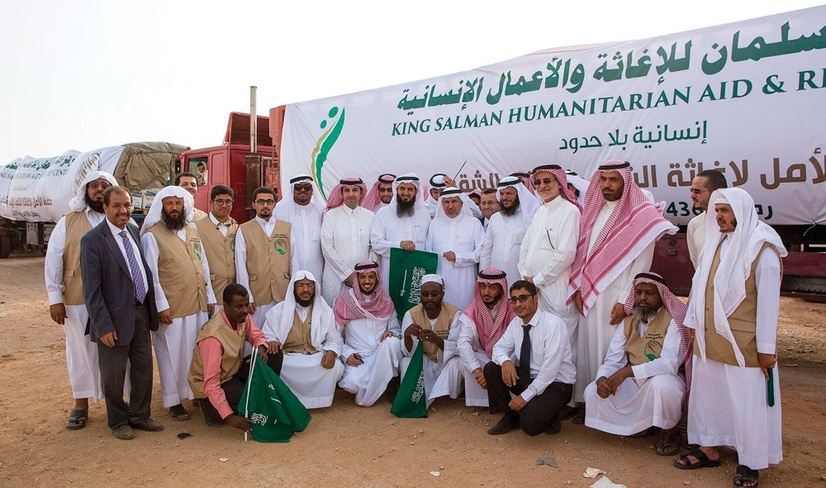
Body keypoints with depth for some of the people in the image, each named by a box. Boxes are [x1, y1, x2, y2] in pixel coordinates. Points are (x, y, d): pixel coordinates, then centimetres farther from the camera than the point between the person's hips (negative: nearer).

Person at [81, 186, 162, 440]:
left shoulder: (134, 230, 6)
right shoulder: (92, 240, -14)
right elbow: (91, 289, -15)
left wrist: (152, 307, 9)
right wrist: (103, 326, -16)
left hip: (141, 311, 6)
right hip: (115, 317, -6)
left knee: (144, 368, 15)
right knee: (114, 374, 10)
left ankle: (139, 416, 33)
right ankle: (118, 421, 30)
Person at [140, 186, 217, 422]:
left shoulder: (192, 231, 12)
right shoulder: (152, 236, -6)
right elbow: (151, 275, -10)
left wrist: (209, 296, 14)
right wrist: (161, 305, -13)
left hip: (198, 305, 6)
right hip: (171, 308, -5)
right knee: (173, 354, 5)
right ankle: (172, 401, 19)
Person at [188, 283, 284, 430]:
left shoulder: (242, 317, -12)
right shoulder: (213, 336, -33)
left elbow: (258, 336, 5)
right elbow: (211, 382, -33)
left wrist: (261, 348, -22)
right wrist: (229, 417, -39)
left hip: (235, 371, 7)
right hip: (212, 384, -7)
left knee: (275, 355, -11)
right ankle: (210, 407, -1)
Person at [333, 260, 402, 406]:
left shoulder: (386, 301, 7)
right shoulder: (343, 301, 0)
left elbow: (396, 329, 13)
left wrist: (391, 333, -12)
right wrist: (347, 354, -14)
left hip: (382, 354, 2)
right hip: (356, 357, -2)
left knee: (393, 342, -32)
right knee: (353, 383, -33)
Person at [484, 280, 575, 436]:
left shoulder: (554, 325, -21)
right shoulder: (516, 323, 0)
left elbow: (549, 369, -24)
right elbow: (499, 347, 5)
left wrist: (525, 396, -23)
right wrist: (505, 361, -20)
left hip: (555, 384, -6)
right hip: (527, 378, 7)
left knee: (529, 423, -28)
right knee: (491, 368, -12)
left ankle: (550, 419, 8)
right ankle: (509, 417, 5)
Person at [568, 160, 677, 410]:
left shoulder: (640, 214, -6)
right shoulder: (594, 211, 13)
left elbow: (641, 264, -10)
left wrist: (625, 301, -14)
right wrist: (579, 288, 5)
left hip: (616, 298, -5)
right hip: (589, 296, 6)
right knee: (588, 347, 9)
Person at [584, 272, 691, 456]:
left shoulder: (673, 320, -14)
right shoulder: (628, 321, 4)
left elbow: (670, 364, -26)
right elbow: (613, 359, 0)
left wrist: (627, 371, -33)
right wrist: (602, 378, -23)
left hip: (664, 379, -5)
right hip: (633, 382, 5)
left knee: (661, 384, -39)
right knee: (592, 392, -13)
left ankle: (669, 431, -7)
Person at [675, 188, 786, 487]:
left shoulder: (762, 248, -11)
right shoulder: (716, 244, 9)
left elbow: (768, 300, -13)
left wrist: (766, 347, -13)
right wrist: (694, 325, 13)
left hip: (743, 343, -6)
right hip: (709, 340, 7)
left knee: (748, 402, 4)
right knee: (707, 394, 14)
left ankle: (749, 464, 20)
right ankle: (709, 450, 30)